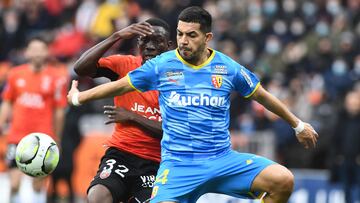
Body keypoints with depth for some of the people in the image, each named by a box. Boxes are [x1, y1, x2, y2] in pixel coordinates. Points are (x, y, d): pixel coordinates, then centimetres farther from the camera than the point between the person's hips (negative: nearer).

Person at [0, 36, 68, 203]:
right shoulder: (15, 74, 6)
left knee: (39, 186, 3)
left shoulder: (57, 77, -3)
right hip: (17, 136, 2)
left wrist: (56, 139, 3)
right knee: (14, 184, -7)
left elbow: (59, 111, 1)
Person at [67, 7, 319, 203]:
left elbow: (262, 96, 17)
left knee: (283, 179, -19)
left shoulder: (227, 68, 3)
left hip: (222, 160, 2)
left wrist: (298, 125, 25)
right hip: (177, 164, -2)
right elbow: (120, 86, 14)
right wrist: (78, 97, 20)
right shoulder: (162, 66, 1)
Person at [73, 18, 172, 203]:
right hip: (120, 153, 0)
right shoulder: (124, 64, 3)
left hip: (154, 162, 0)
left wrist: (132, 117, -11)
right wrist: (117, 37, -20)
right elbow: (80, 68, -13)